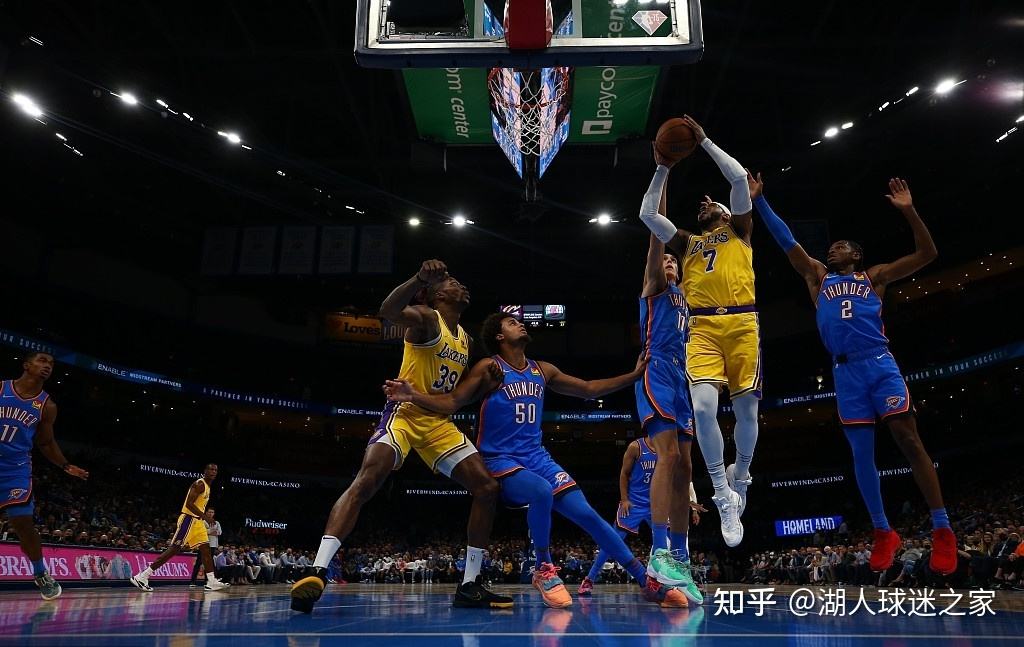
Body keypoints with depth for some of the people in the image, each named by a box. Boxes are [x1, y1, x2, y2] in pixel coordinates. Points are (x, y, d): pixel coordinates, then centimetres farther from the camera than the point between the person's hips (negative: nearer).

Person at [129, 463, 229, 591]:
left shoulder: (207, 486, 17)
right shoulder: (199, 484, -14)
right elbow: (189, 503, -23)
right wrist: (204, 516, -25)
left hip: (197, 521, 10)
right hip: (188, 519, -10)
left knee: (206, 549, 6)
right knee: (174, 549, -11)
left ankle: (211, 582, 6)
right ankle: (141, 577, -7)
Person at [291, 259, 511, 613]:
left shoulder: (466, 340, 16)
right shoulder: (427, 318, -8)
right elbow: (389, 311, -32)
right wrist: (419, 279, -50)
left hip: (439, 422, 8)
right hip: (405, 413, -7)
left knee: (488, 488, -1)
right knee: (365, 481, -27)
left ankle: (469, 586, 5)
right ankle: (318, 572, -26)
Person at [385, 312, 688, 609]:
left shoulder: (543, 371, 11)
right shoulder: (489, 368, -4)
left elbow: (589, 389, 18)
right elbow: (452, 402, -8)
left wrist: (635, 375, 12)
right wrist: (413, 395, -26)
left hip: (537, 457, 5)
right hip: (500, 460, -5)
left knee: (586, 514, -6)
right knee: (542, 492, -36)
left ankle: (648, 582, 0)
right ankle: (544, 570, -13)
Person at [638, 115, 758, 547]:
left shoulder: (738, 230, 19)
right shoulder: (687, 243, 26)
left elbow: (739, 178, 7)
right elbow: (647, 215, 18)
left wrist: (704, 141, 11)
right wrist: (663, 168, 18)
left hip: (741, 323, -1)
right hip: (703, 328, 1)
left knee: (746, 408, 3)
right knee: (703, 406, -17)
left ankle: (739, 479, 29)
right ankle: (725, 500, -6)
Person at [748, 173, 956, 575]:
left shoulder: (875, 276, 15)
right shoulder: (817, 277, 20)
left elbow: (927, 254, 10)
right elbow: (786, 241, 15)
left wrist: (908, 210, 0)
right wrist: (759, 201, 11)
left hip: (880, 363, -2)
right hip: (845, 372, 2)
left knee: (908, 440, -8)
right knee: (861, 452, 2)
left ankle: (942, 529, -2)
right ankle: (883, 532, 12)